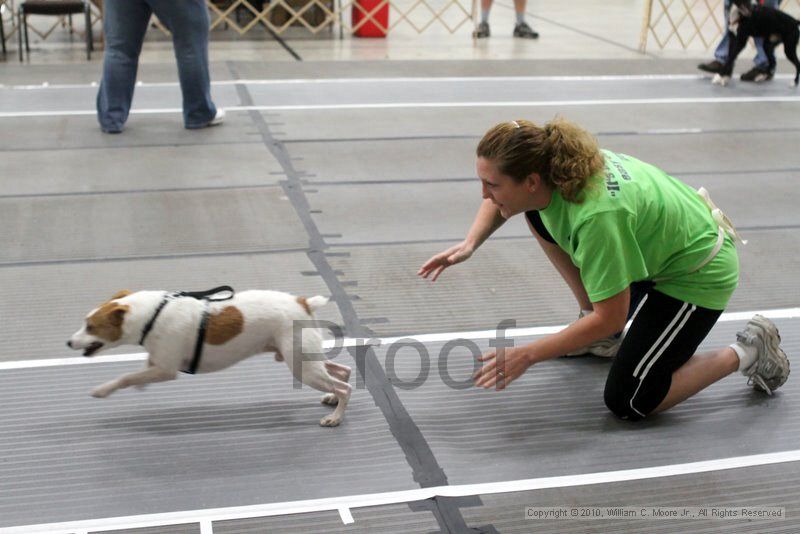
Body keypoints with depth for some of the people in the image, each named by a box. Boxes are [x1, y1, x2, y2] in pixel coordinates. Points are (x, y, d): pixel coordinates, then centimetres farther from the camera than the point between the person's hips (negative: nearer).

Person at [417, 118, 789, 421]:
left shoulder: (596, 216, -39)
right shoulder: (547, 165, -18)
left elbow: (610, 318, -31)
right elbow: (499, 203, 6)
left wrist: (527, 355, -28)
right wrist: (469, 244, -12)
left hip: (698, 273, -8)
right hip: (655, 246, 8)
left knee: (627, 403, -7)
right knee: (536, 214, 0)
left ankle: (748, 351, 9)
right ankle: (597, 331, 12)